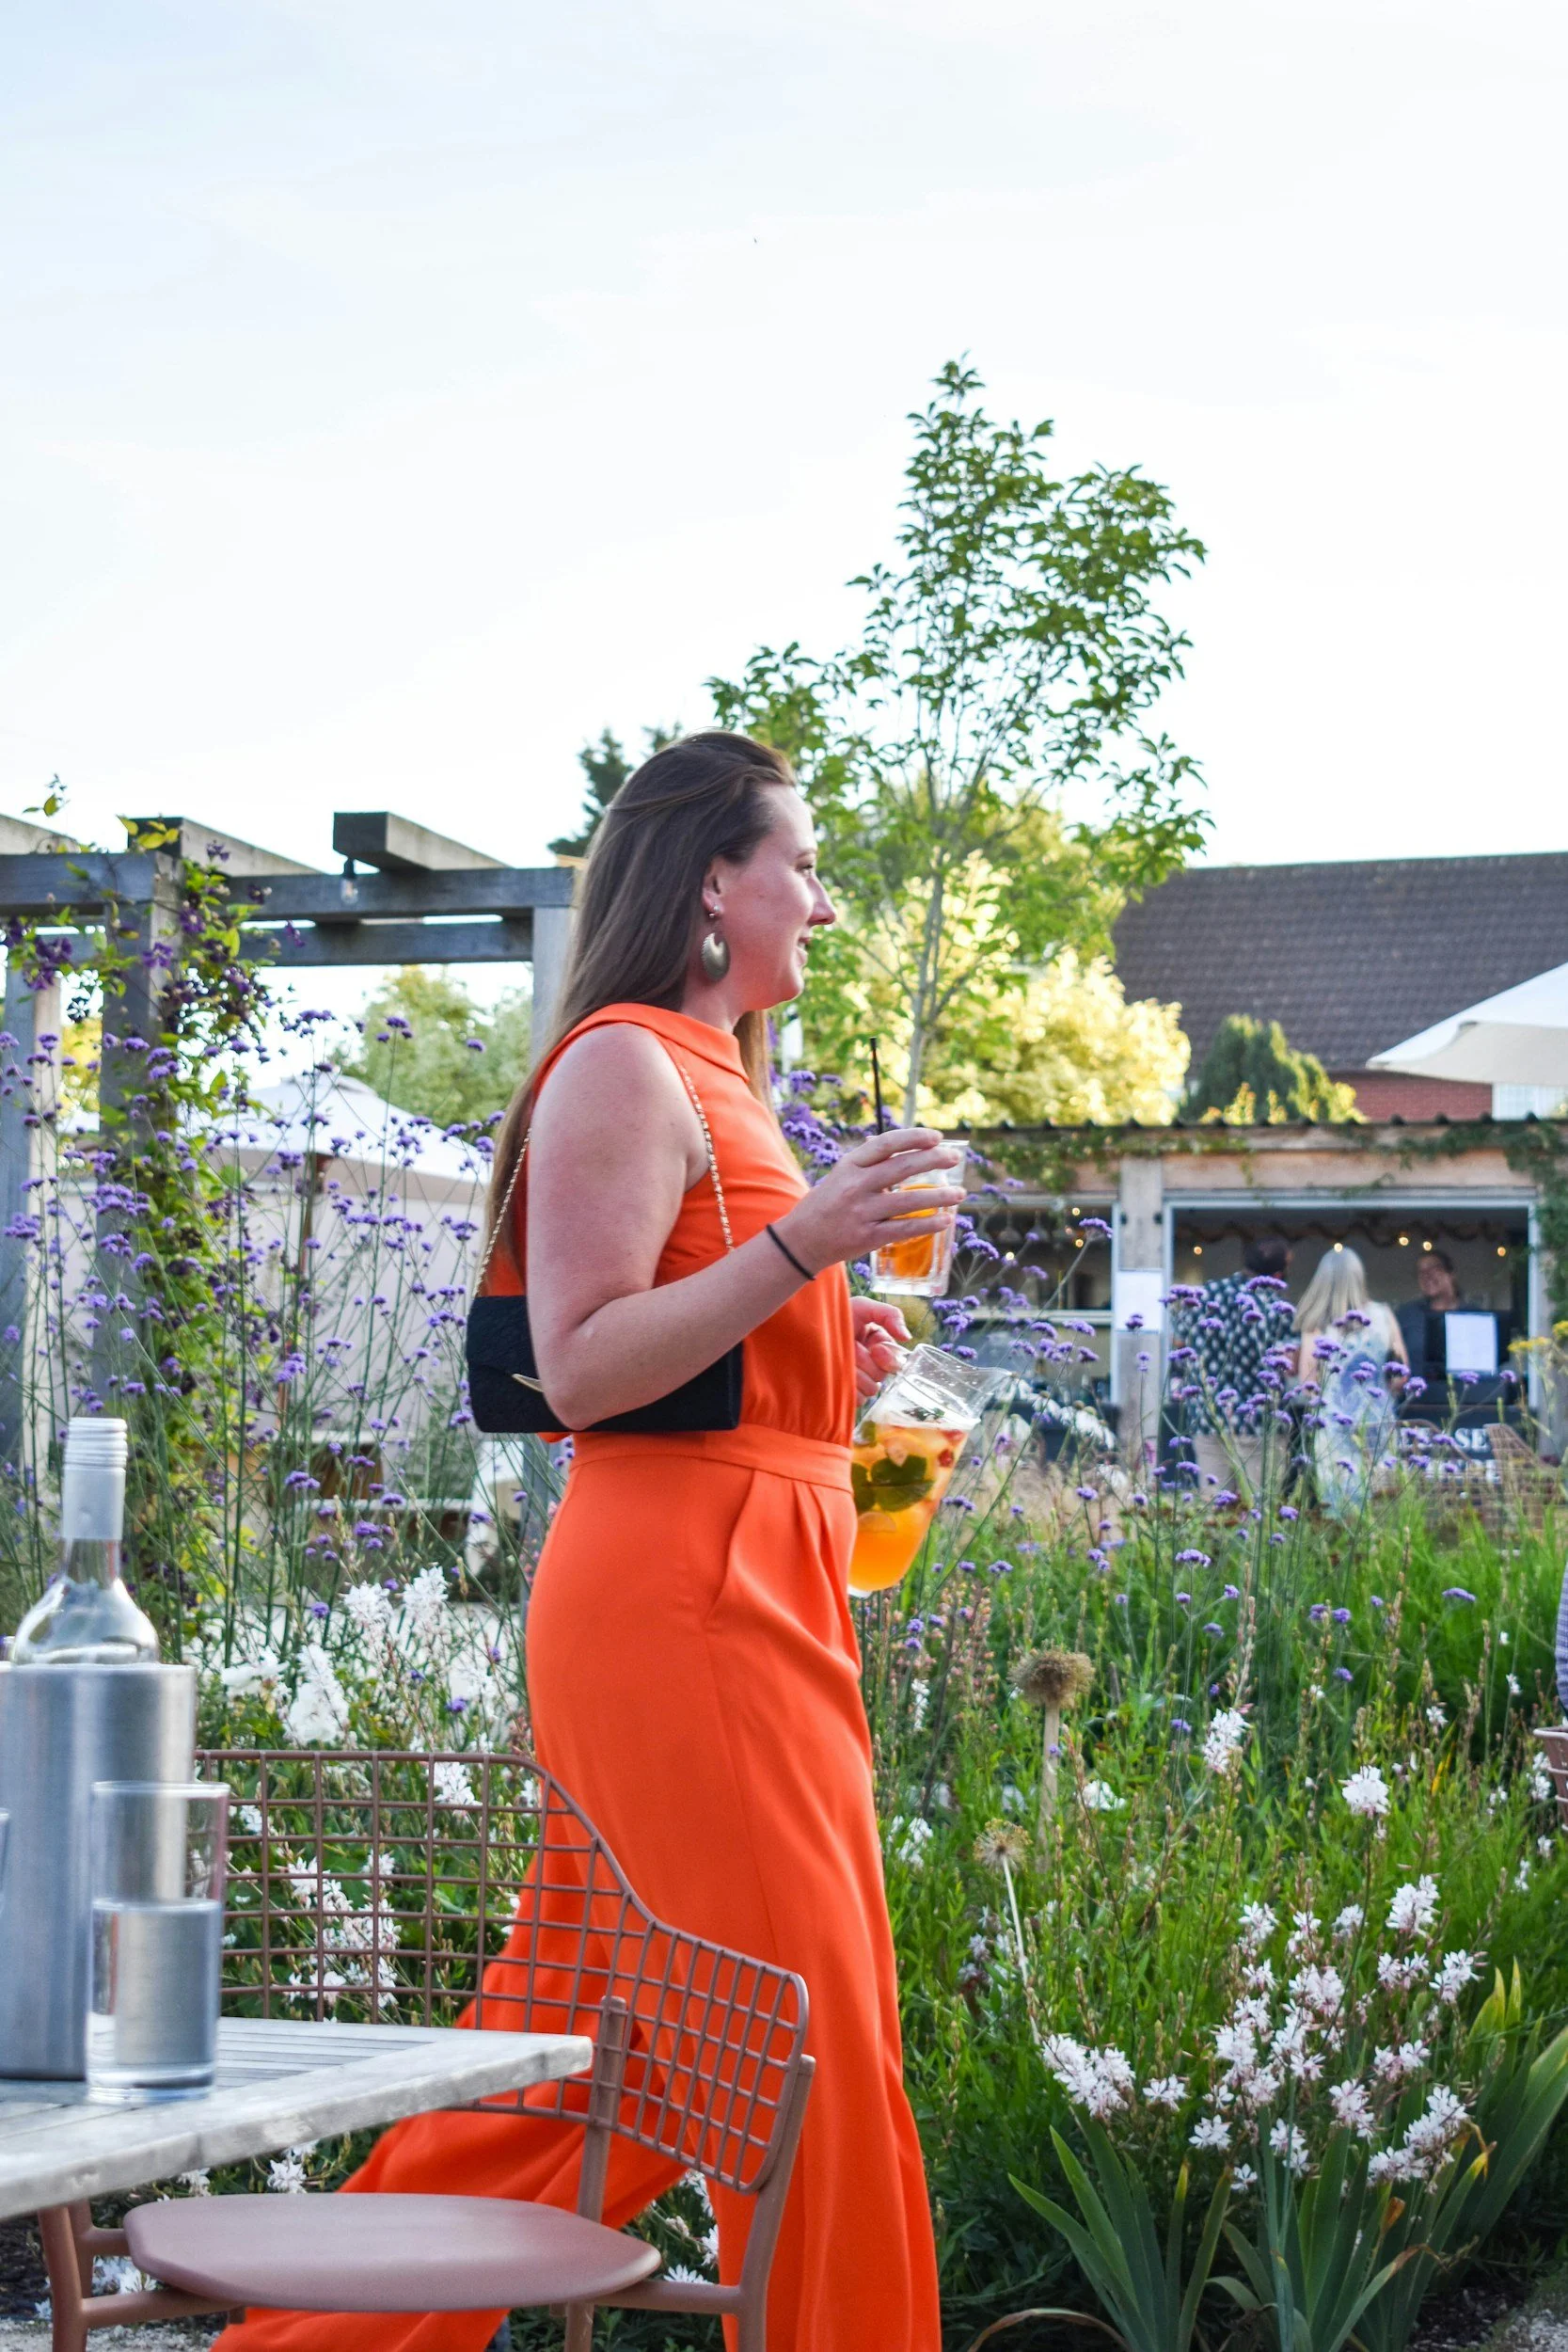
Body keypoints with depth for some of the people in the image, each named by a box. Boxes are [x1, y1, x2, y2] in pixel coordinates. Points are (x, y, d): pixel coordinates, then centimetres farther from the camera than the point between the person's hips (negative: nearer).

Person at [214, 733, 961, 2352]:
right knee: (803, 2049, -6)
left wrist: (829, 1363, 16)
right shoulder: (625, 1065, -8)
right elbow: (577, 1369, -17)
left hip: (749, 1596, 10)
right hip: (683, 1595, -10)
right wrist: (801, 1245, -22)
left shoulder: (705, 1080, 24)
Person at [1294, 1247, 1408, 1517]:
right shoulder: (1383, 1316, 2)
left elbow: (1306, 1382, -7)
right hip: (1378, 1421, 3)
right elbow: (1403, 1369, 9)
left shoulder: (1316, 1325, -7)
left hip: (1334, 1422, -3)